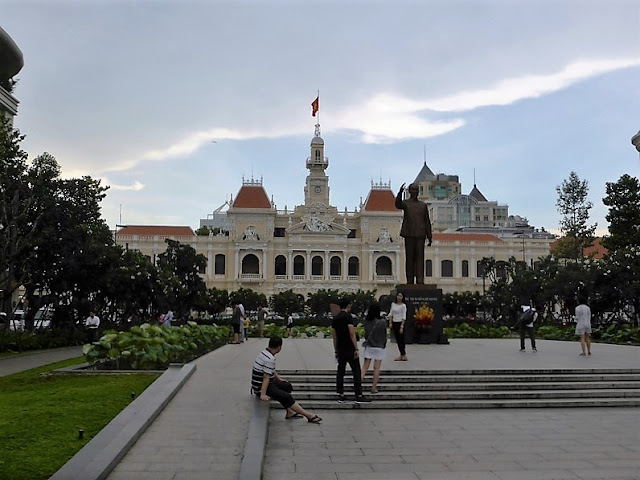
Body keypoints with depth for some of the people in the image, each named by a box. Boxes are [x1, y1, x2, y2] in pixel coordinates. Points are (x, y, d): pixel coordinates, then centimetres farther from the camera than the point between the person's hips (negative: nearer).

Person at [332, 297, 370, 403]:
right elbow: (352, 333, -18)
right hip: (350, 349, -7)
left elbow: (334, 336, 14)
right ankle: (359, 396, -2)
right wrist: (356, 349, -16)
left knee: (340, 371, 10)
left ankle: (341, 395, 11)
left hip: (340, 349, 7)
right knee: (356, 371, -2)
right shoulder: (347, 316, -11)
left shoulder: (335, 318, 11)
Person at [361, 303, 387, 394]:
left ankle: (361, 377, -9)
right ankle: (374, 387, 9)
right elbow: (384, 335, -5)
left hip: (368, 346, 2)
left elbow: (365, 334, 1)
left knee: (365, 365, 13)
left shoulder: (366, 321, -7)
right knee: (376, 368, 5)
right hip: (379, 347, -2)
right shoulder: (382, 322, -14)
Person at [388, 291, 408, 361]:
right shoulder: (393, 304, 7)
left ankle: (403, 355, 6)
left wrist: (402, 326, -18)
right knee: (397, 340, 8)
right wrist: (390, 323, 2)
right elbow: (390, 314, 11)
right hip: (394, 323, 6)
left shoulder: (403, 305, -10)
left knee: (401, 340, -2)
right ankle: (402, 355, 15)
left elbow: (404, 317, -13)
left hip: (400, 323, -6)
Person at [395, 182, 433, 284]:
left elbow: (427, 222, 13)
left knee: (420, 257, -5)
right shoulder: (405, 203, 5)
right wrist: (400, 192, -38)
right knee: (409, 258, 0)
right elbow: (398, 205, -21)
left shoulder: (423, 205, 14)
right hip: (409, 235, -2)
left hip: (420, 235, 2)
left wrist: (429, 237, 7)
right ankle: (410, 281, 3)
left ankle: (420, 281, -9)